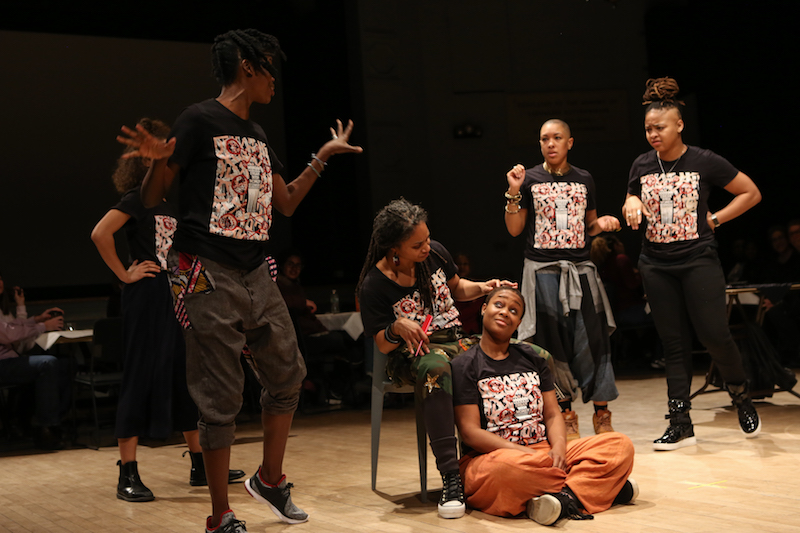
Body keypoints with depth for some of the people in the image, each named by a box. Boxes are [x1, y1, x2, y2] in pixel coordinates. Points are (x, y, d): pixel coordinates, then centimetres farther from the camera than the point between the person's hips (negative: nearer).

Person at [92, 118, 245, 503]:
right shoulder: (138, 197, -9)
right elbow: (100, 234, -22)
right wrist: (124, 274, -16)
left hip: (178, 298, 8)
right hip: (148, 299, -8)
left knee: (189, 377, 11)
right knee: (141, 378, -6)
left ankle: (200, 465, 20)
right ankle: (128, 475, -1)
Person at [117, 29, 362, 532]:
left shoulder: (258, 135, 17)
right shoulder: (200, 121, -7)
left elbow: (287, 203, 24)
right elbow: (151, 199, -8)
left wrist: (323, 157, 20)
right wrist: (159, 160, -28)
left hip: (256, 274, 8)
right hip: (208, 275, -8)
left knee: (288, 376, 13)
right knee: (222, 399, -4)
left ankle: (270, 478, 32)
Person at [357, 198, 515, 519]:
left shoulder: (435, 254, 3)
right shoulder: (374, 286, -11)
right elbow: (383, 345, -4)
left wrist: (483, 288, 3)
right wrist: (397, 329, -26)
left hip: (455, 339, 5)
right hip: (412, 355, -5)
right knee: (435, 368, -42)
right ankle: (451, 478, -43)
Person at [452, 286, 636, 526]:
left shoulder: (533, 358, 19)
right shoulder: (464, 365, 2)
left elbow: (553, 414, 13)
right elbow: (470, 432, -8)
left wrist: (558, 447, -11)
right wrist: (523, 452, -21)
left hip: (544, 450, 6)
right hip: (490, 456, -5)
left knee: (621, 445, -13)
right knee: (507, 468, -43)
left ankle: (566, 497, -37)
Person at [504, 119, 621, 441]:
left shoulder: (584, 180, 11)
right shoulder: (529, 179, 4)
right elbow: (514, 230, 3)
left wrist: (601, 223, -2)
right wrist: (513, 193, -9)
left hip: (580, 269, 2)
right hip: (543, 269, -2)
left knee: (592, 339, -4)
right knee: (553, 342, 0)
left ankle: (602, 413, 6)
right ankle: (565, 414, 9)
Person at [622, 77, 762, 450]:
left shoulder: (704, 162, -5)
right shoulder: (641, 166, 7)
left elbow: (751, 193, 3)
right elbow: (633, 208, 21)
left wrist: (715, 220, -4)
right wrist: (630, 205, -3)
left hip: (698, 260, -4)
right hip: (656, 265, 4)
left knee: (714, 334, -10)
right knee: (673, 343, 4)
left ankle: (741, 394, 19)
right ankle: (680, 423, 6)